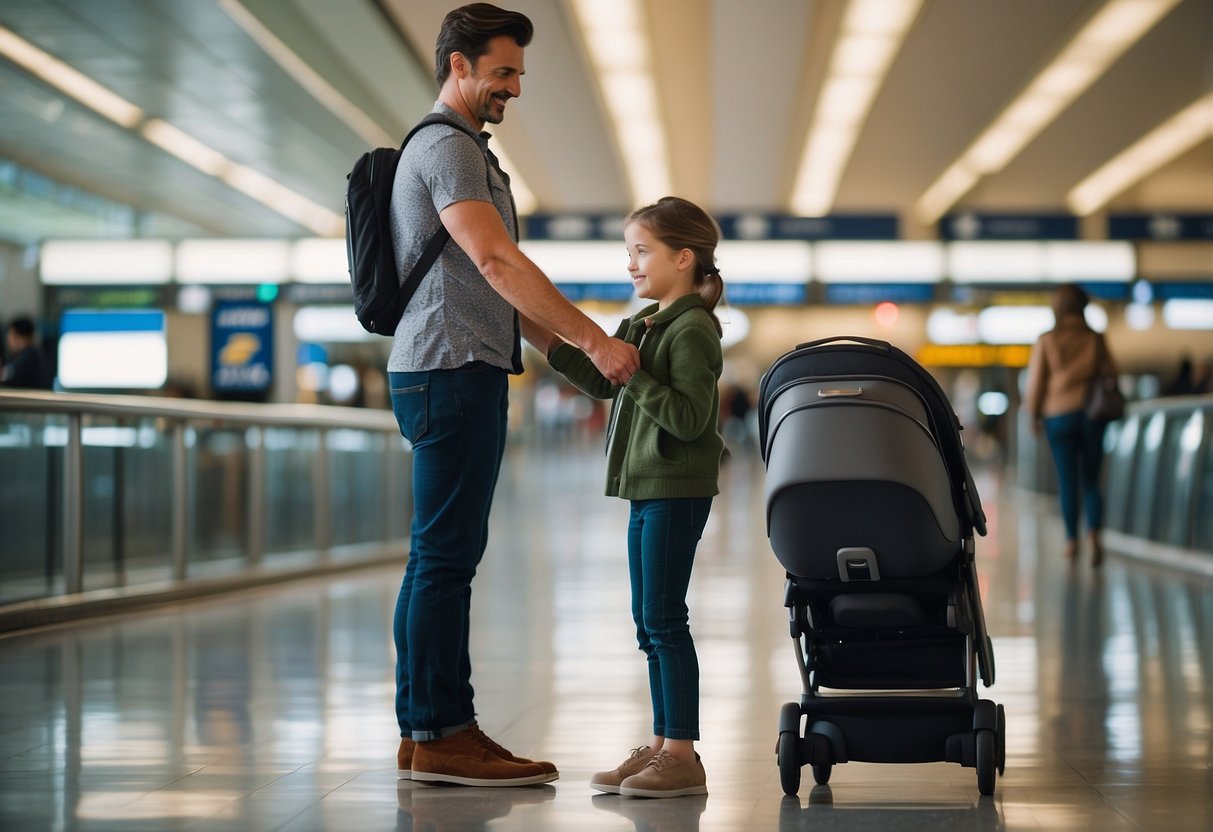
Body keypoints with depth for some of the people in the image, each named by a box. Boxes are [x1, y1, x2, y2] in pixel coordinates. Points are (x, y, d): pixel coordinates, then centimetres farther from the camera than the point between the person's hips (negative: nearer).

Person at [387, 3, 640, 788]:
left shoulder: (455, 148, 24)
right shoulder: (448, 147, -10)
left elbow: (488, 281, 26)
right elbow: (496, 261, -22)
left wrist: (564, 341, 18)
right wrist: (594, 339, -22)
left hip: (447, 373, 11)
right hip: (454, 371, -11)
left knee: (439, 555, 9)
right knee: (447, 555, -10)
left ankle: (423, 732, 13)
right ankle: (443, 733, -9)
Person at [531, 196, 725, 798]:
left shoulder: (693, 330, -14)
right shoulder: (644, 324, 15)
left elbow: (689, 418, -22)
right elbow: (602, 383, 20)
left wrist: (631, 373, -22)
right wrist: (550, 342, 11)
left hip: (676, 489, -9)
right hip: (647, 488, 10)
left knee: (663, 617, -9)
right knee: (649, 621, 11)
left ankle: (684, 755, -5)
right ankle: (662, 744, 17)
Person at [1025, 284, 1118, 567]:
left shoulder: (1046, 342, -4)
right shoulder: (1095, 339, -2)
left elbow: (1035, 384, -3)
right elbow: (1112, 376, 0)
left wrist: (1034, 416, 10)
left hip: (1059, 416, -1)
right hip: (1091, 416, 1)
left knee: (1067, 481, 6)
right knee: (1091, 480, 7)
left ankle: (1072, 541, 7)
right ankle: (1094, 533, -14)